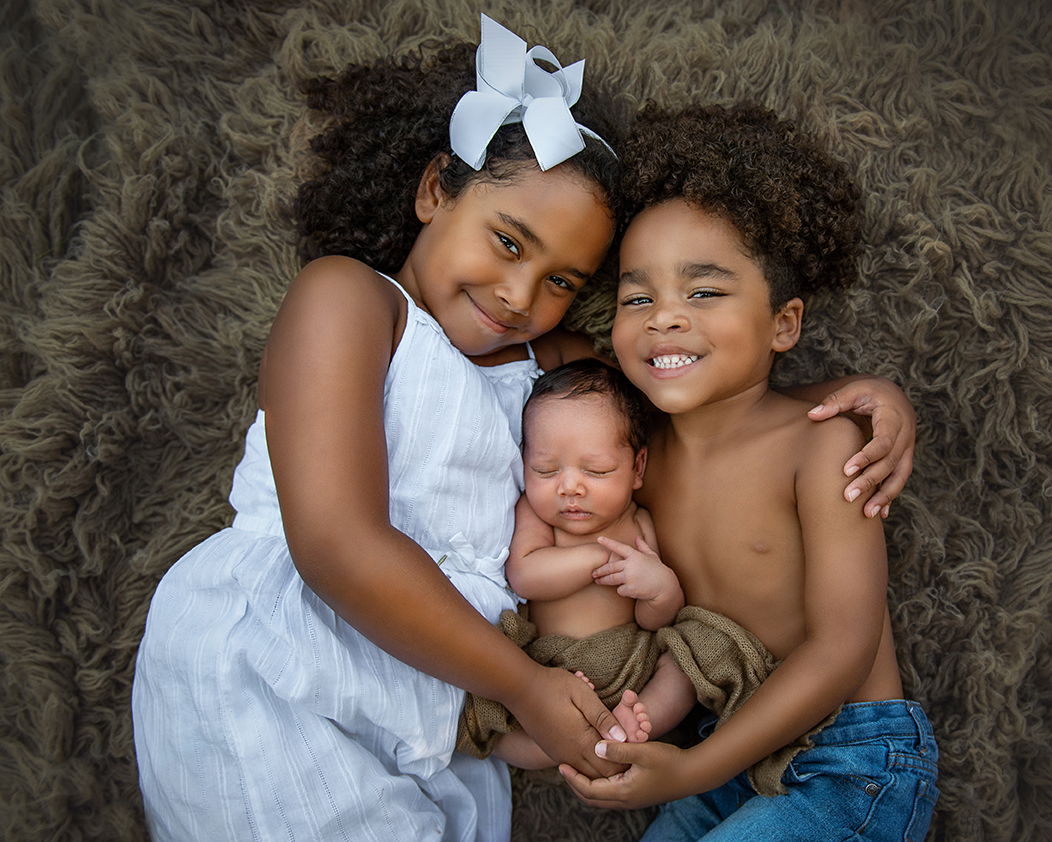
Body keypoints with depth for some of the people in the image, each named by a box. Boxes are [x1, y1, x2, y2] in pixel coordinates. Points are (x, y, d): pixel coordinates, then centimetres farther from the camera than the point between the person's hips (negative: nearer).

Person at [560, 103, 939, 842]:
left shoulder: (822, 444, -20)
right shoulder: (646, 454, -3)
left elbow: (842, 648, -21)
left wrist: (691, 770, -22)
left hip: (855, 768, -5)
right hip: (738, 755, 6)